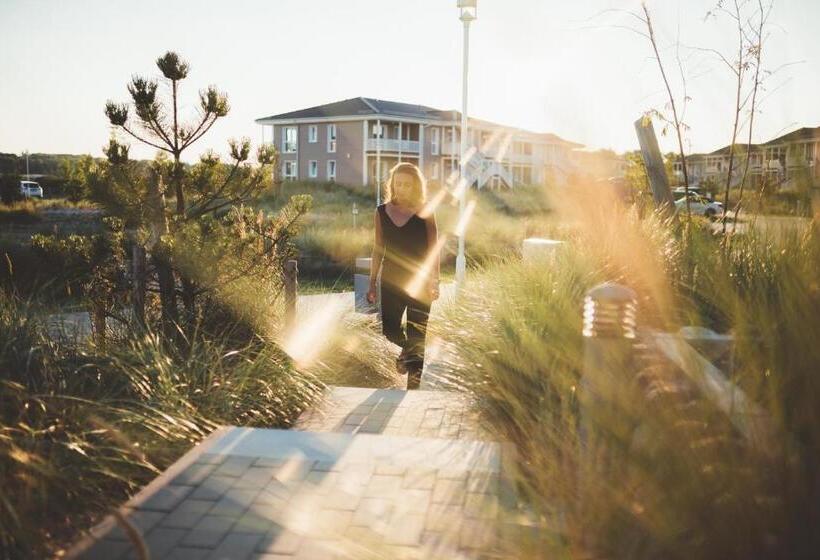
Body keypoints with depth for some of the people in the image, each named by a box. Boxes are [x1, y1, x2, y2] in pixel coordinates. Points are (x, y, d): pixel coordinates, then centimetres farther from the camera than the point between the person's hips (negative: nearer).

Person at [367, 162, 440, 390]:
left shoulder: (425, 213, -3)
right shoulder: (382, 212, 4)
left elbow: (433, 249, -3)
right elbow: (378, 249, 8)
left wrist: (434, 281, -9)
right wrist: (372, 284, 7)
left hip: (419, 280, -3)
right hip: (391, 279, 3)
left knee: (417, 334, -1)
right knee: (389, 329, 10)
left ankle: (414, 382, 9)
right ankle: (405, 350, 43)